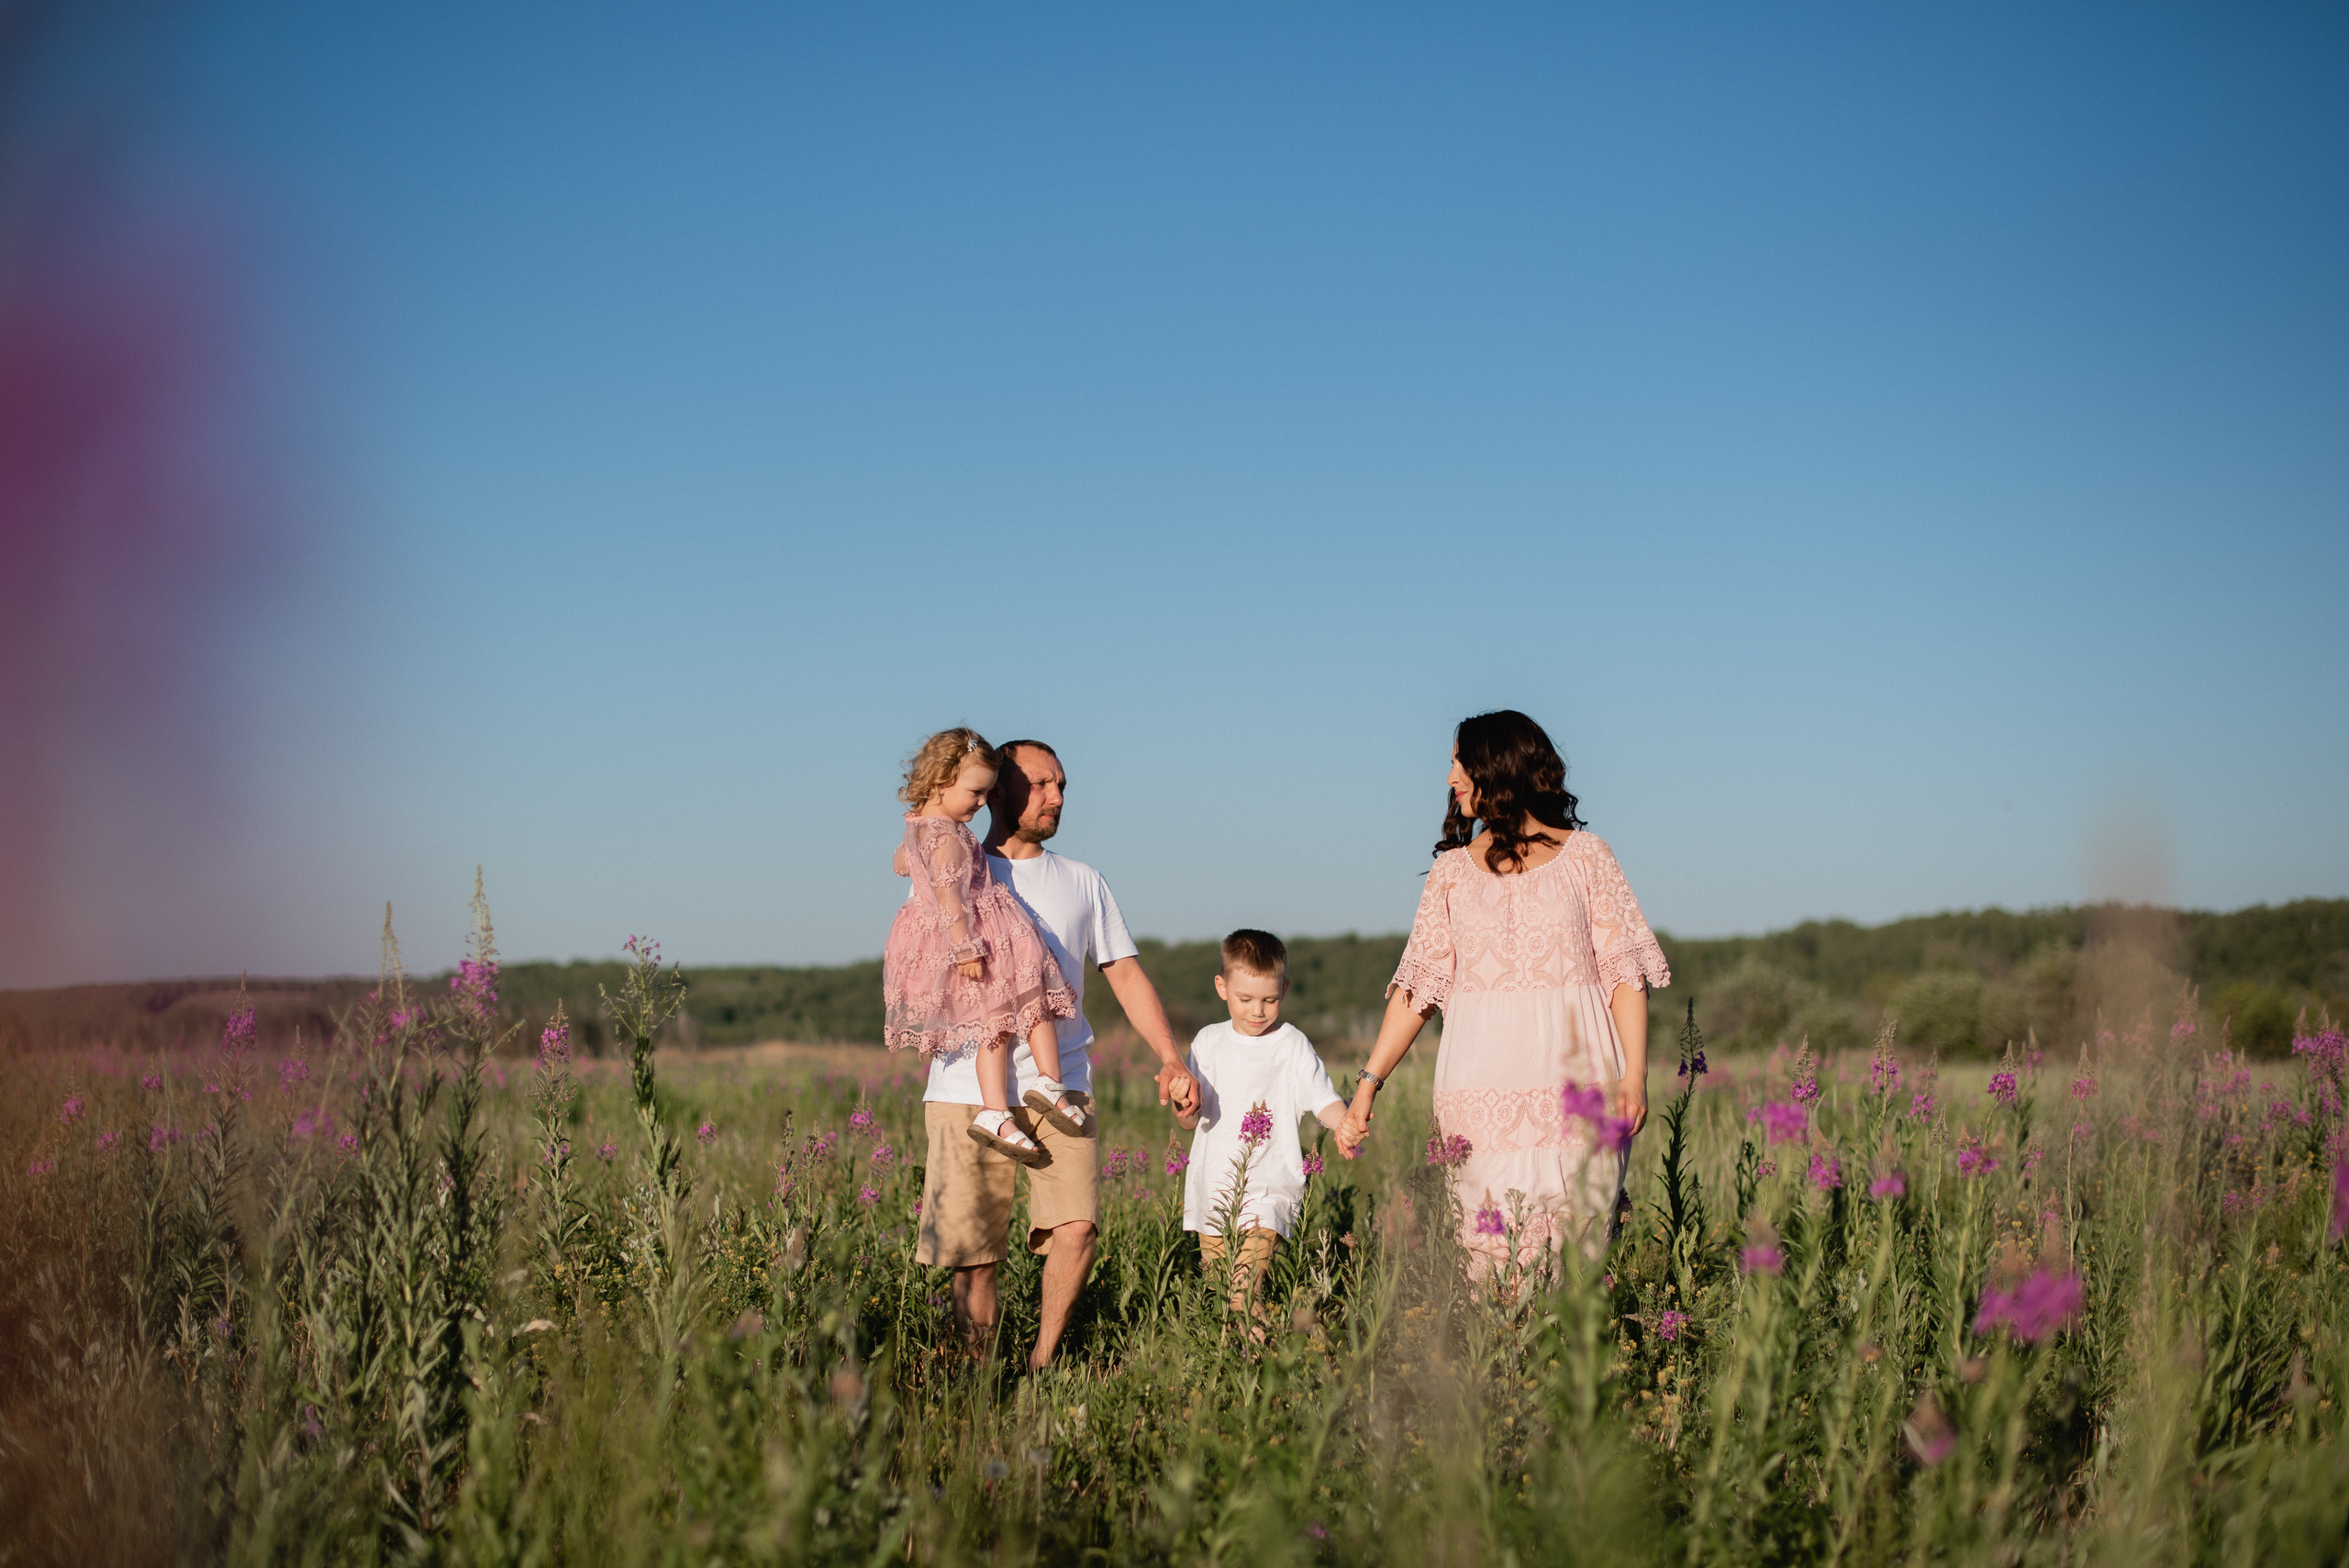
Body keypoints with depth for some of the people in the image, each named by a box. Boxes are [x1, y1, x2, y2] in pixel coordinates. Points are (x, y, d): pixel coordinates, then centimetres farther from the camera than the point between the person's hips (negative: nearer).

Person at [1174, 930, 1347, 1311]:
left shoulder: (1292, 1046, -1)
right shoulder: (1208, 1042, 10)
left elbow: (1324, 1102, -6)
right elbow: (1192, 1118, 16)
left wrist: (1346, 1123, -28)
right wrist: (1186, 1112, -8)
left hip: (1270, 1185, -4)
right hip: (1215, 1184, 4)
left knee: (1245, 1282, -22)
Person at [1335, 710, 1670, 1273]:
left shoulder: (1584, 855, 7)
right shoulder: (1453, 869, 13)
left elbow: (1625, 972, 4)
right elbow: (1418, 984, 10)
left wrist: (1635, 1076, -7)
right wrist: (1368, 1081, 2)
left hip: (1579, 1088, -1)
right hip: (1483, 1094, 2)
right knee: (1492, 1259, -6)